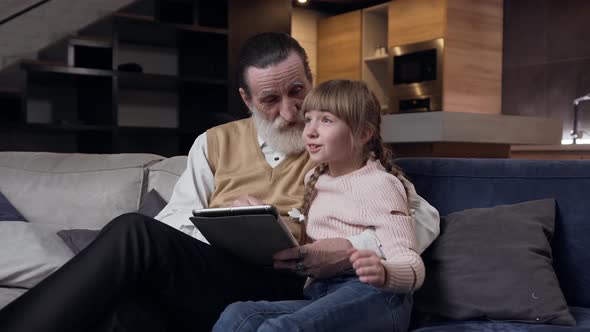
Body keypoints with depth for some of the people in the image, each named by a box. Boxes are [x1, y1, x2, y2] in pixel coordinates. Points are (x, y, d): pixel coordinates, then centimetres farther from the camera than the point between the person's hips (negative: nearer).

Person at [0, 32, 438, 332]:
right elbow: (172, 223, 18)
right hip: (196, 285, 4)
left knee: (135, 234, -29)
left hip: (282, 290, -3)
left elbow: (425, 217, 5)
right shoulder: (216, 144, 22)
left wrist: (353, 249, -14)